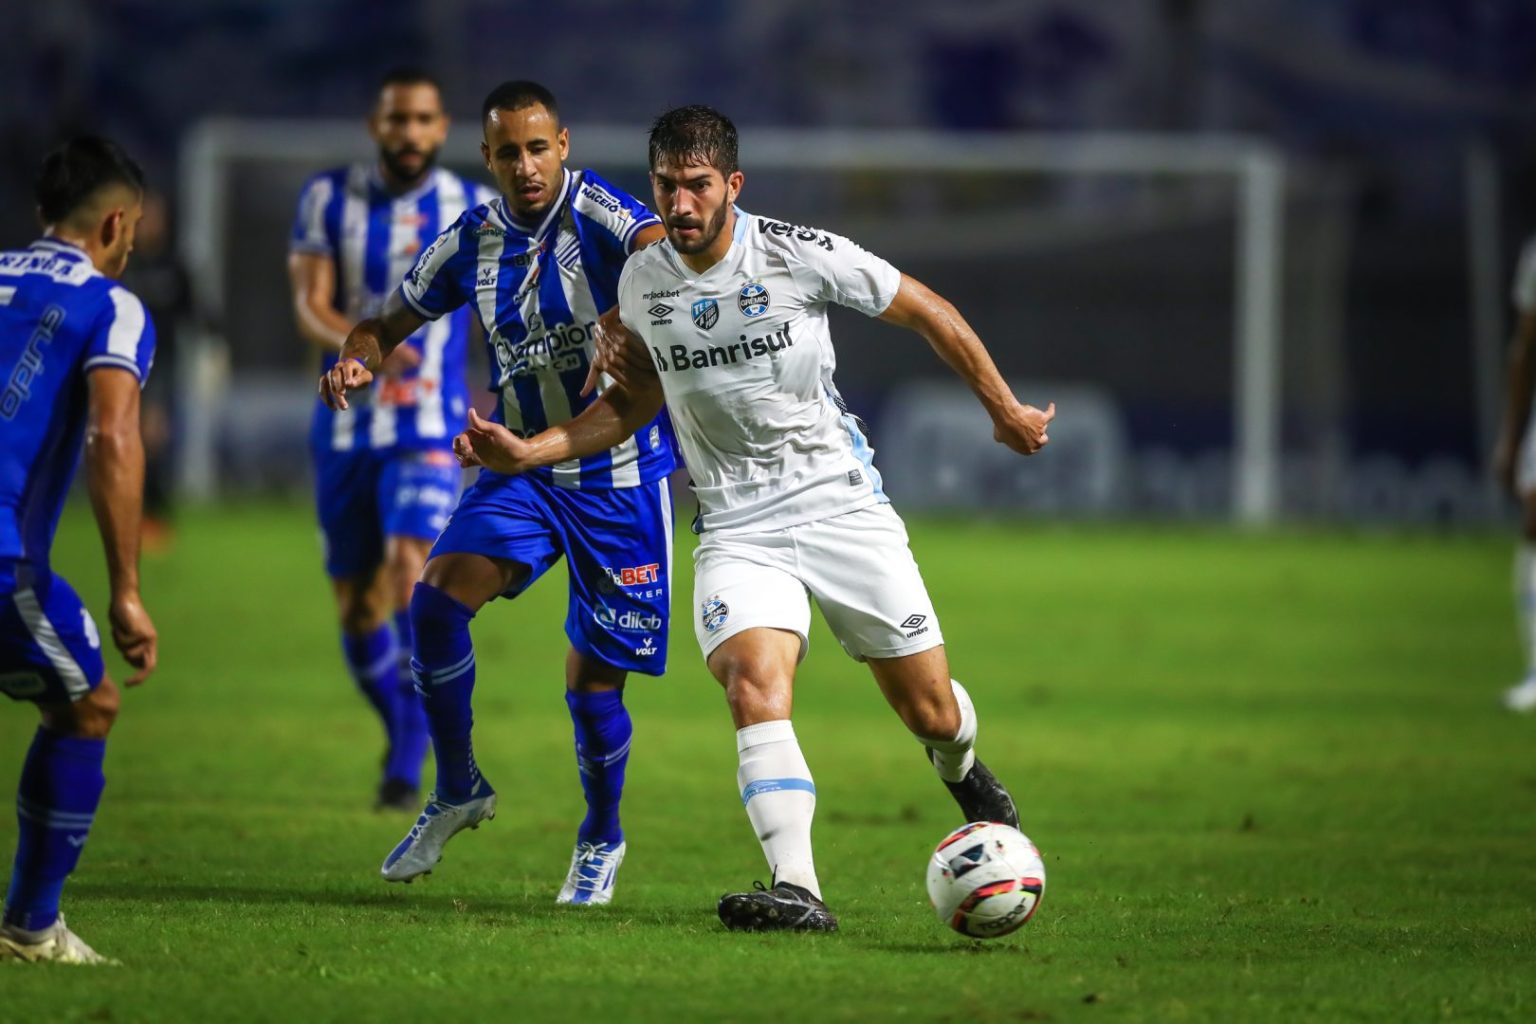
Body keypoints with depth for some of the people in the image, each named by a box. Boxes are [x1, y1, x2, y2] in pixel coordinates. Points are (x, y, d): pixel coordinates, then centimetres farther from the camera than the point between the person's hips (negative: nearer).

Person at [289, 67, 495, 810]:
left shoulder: (474, 210, 0)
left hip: (430, 432, -2)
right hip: (345, 428, 2)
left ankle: (409, 765, -20)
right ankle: (400, 732, 32)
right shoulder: (330, 199, 0)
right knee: (356, 604, 8)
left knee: (411, 568, -24)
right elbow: (309, 307, -10)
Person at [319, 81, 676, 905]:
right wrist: (356, 360, -10)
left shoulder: (595, 211, -15)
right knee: (436, 603, -18)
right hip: (522, 467, 4)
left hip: (620, 474, -4)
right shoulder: (471, 243, 1)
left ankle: (601, 837, 26)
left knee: (594, 672, 0)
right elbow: (393, 323, 14)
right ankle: (458, 790, 2)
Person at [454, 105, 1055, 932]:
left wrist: (1005, 412, 10)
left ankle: (962, 771, 44)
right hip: (738, 527, 1)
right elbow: (633, 401, 17)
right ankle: (797, 892, -34)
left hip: (843, 504, -1)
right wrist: (527, 452, 4)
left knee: (931, 714, 5)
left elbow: (930, 314, 2)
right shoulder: (642, 281, 0)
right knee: (753, 684, -27)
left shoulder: (803, 256, -11)